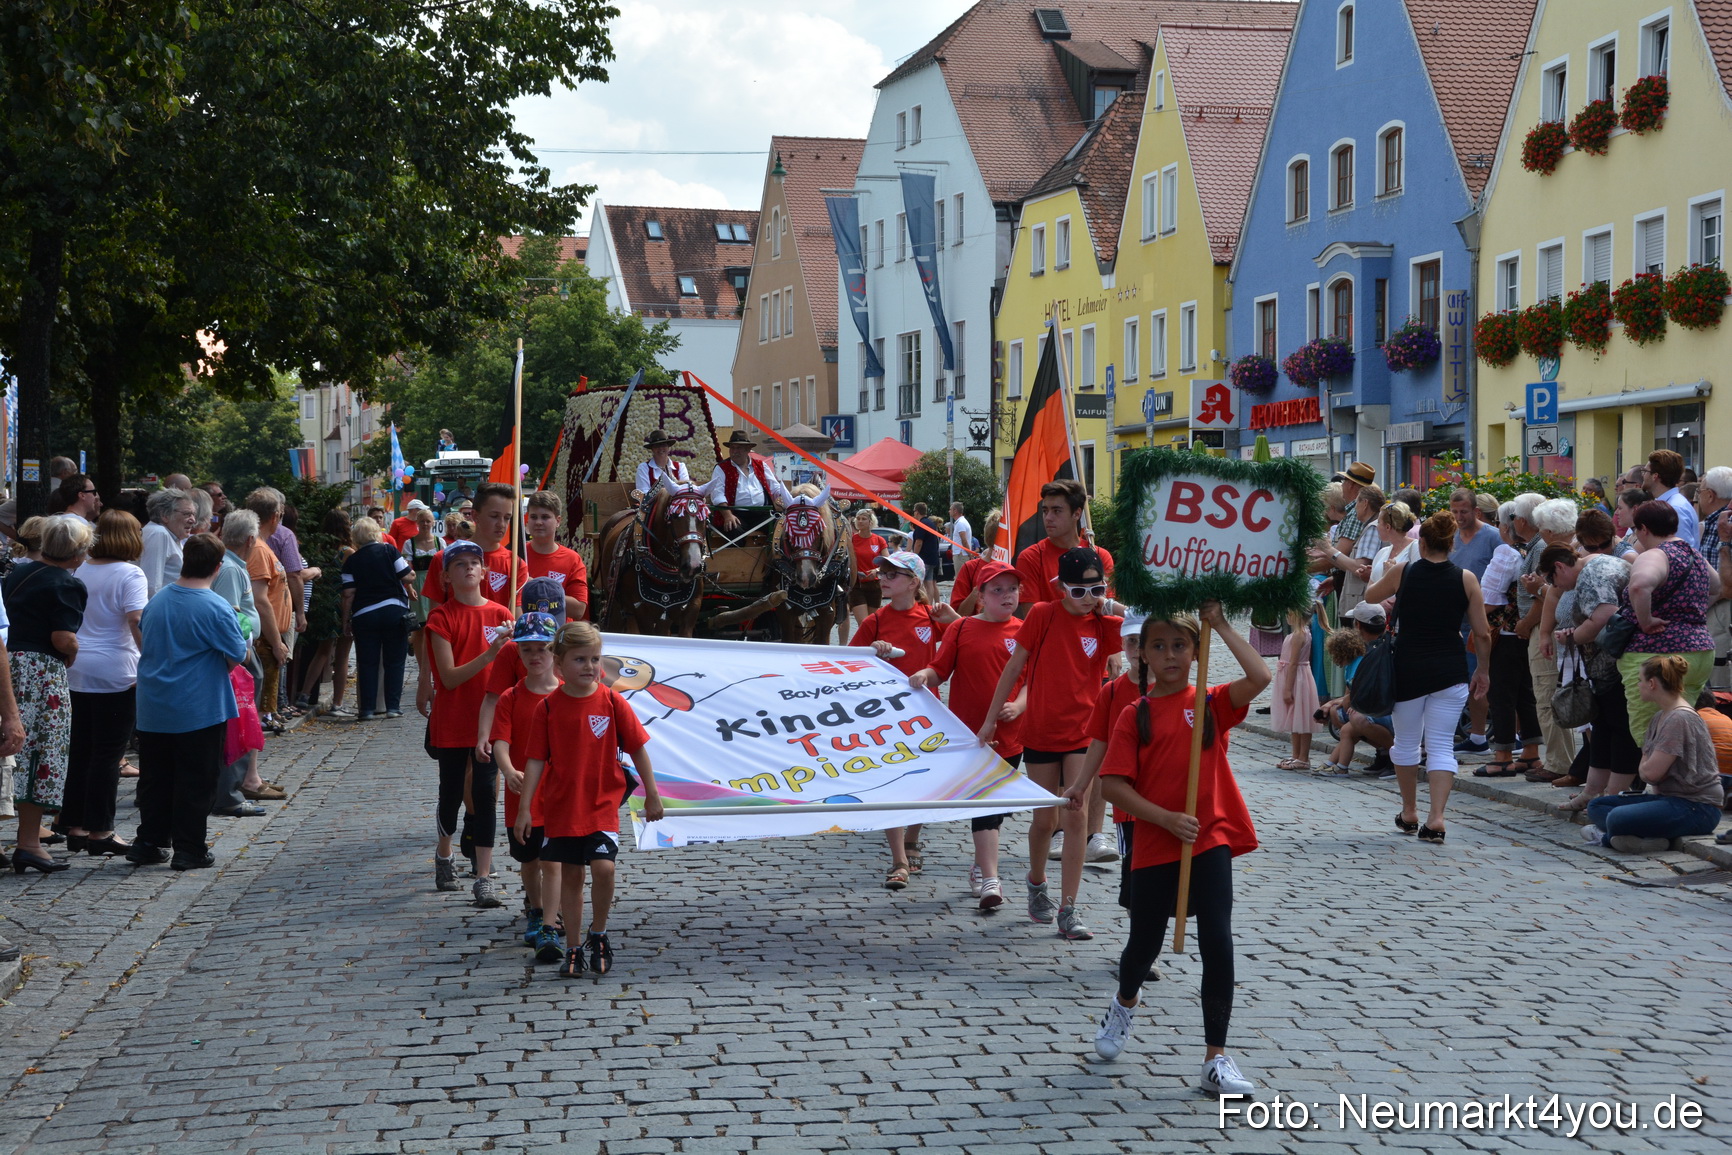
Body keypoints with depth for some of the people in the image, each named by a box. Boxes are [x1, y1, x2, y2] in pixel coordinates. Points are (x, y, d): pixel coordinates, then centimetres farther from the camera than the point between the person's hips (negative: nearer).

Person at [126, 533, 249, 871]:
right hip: (199, 712, -6)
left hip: (153, 709, 6)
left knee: (155, 778, 14)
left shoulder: (156, 601, 4)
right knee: (195, 781, 3)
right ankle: (189, 849, 6)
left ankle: (148, 843, 19)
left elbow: (142, 645, 17)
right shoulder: (217, 609, -16)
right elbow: (238, 656, -12)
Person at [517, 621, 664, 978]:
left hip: (602, 804, -1)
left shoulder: (612, 702, -5)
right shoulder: (548, 707, -4)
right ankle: (573, 949, 19)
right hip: (561, 806, 1)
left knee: (603, 868, -16)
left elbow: (638, 749, 2)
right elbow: (536, 760, -1)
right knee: (570, 876, 7)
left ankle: (598, 935, 8)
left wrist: (652, 795, 4)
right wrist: (524, 808, -5)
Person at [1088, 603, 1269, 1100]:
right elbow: (1114, 785, -6)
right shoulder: (1135, 715, 0)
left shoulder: (1211, 703, 1)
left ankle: (1216, 1059, 2)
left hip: (1210, 840, 0)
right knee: (1146, 942, 14)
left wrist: (1221, 625, -14)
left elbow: (1260, 676, -17)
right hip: (1154, 845, 0)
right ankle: (1124, 1004, 48)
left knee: (1218, 946, -7)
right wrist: (1166, 818, -15)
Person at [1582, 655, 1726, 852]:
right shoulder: (1660, 717, 15)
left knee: (1617, 818, -33)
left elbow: (1650, 772, -19)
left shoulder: (1680, 719, -17)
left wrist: (1646, 767, 2)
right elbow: (1645, 767, 14)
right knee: (1596, 806, 9)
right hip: (1668, 796, 11)